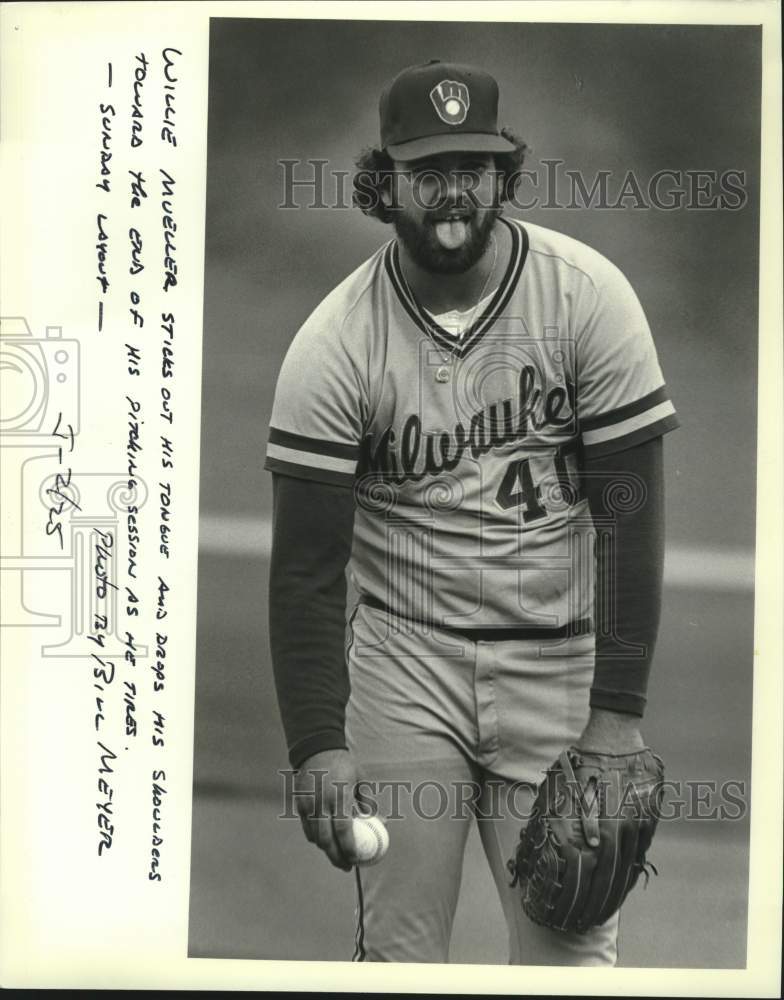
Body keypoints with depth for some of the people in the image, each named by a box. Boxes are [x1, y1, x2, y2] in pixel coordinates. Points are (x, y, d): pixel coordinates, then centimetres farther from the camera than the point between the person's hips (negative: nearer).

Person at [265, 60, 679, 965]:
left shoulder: (588, 296, -7)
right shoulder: (332, 345, -7)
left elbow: (629, 515, -6)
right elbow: (306, 563, -7)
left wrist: (619, 710, -9)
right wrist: (316, 745, -15)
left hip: (561, 660, 0)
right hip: (403, 660, 0)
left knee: (571, 947, 2)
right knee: (396, 945, 4)